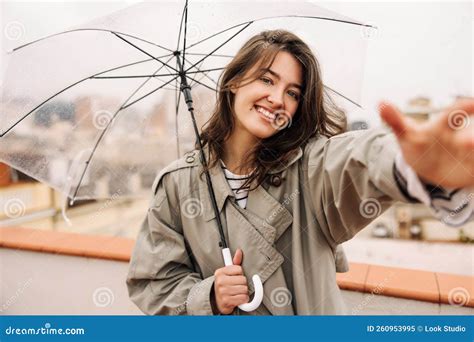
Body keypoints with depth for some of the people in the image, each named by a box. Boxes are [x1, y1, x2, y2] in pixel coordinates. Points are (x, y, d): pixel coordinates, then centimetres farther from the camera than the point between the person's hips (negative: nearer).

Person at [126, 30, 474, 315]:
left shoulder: (309, 163, -17)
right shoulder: (178, 183, -12)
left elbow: (356, 158, -41)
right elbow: (152, 283, -8)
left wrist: (413, 164, -62)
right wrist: (207, 297, -25)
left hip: (313, 309, 0)